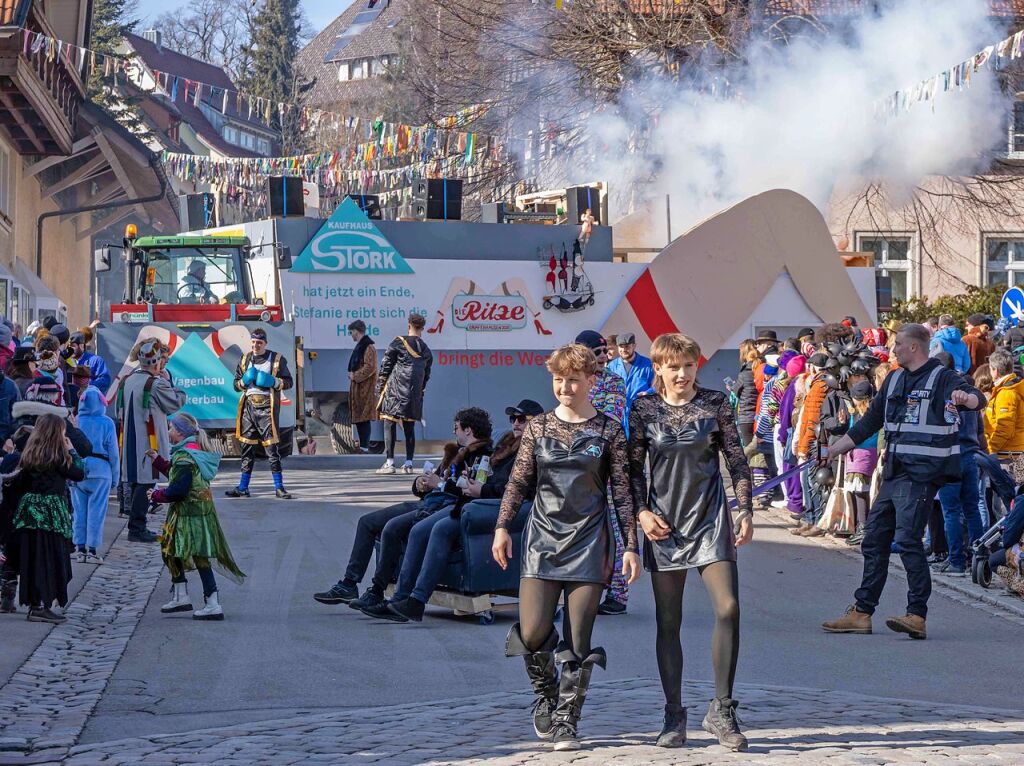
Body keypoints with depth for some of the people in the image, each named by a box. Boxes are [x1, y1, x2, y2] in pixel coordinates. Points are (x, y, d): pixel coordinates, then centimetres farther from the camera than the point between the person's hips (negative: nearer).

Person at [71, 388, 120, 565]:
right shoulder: (107, 423, -4)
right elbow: (113, 452, -2)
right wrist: (116, 476, 7)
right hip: (100, 471, -2)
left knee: (79, 510, 9)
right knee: (96, 511, 2)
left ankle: (80, 549, 12)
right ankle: (92, 549, 1)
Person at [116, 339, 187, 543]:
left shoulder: (126, 380, 6)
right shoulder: (156, 383, -16)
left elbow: (118, 409, 15)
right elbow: (177, 402, -5)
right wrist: (168, 380, 4)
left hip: (129, 440, 8)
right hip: (149, 441, -8)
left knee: (136, 482, 14)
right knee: (146, 482, -5)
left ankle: (137, 527, 19)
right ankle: (136, 528, -8)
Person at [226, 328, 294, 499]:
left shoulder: (277, 359, 2)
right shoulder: (245, 359, 15)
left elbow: (288, 382, 4)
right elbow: (236, 384, 18)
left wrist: (274, 382, -14)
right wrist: (244, 381, -3)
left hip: (267, 407, -4)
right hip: (249, 406, 4)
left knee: (272, 448, -7)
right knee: (247, 447, 6)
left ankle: (279, 487, -2)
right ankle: (243, 488, 11)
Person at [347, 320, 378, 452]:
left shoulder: (368, 347, -13)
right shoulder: (360, 346, 17)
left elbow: (370, 367, -20)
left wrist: (355, 376, -14)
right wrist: (352, 374, 7)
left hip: (364, 387, -10)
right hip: (358, 387, 10)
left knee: (363, 418, -9)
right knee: (358, 417, 11)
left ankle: (364, 446, -8)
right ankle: (363, 445, 15)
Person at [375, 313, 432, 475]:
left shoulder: (398, 342, -3)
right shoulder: (426, 351, 10)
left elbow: (385, 366, -3)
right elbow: (426, 375, 14)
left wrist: (379, 389, 3)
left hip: (395, 391, -4)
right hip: (414, 394, 5)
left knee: (389, 425, -3)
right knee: (410, 428, 9)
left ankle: (389, 463, -8)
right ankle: (408, 463, 8)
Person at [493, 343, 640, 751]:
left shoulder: (609, 432, 2)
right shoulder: (538, 427, 7)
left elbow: (622, 492, 3)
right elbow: (518, 481, 10)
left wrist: (631, 545, -1)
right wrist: (502, 526, 1)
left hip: (589, 541, -1)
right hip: (542, 537, 1)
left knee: (578, 640, -3)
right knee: (532, 633, -7)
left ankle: (565, 722, 8)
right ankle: (545, 695, 22)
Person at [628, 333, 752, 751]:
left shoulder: (715, 403, 2)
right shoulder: (644, 410, 3)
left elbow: (737, 460, 4)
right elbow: (634, 467, 8)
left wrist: (745, 511, -2)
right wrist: (641, 512, -4)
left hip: (710, 519, -1)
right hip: (664, 523, 1)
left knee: (728, 609, -16)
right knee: (668, 622, 4)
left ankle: (721, 710, -4)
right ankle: (674, 716, 13)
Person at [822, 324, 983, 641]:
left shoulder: (942, 378, -6)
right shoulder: (895, 380, 17)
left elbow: (976, 399, -24)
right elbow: (869, 423, 23)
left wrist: (966, 397, -49)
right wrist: (831, 452, 20)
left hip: (921, 474, -9)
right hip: (893, 472, 9)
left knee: (908, 540, -17)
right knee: (874, 539, 10)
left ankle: (917, 616, -15)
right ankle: (862, 613, 16)